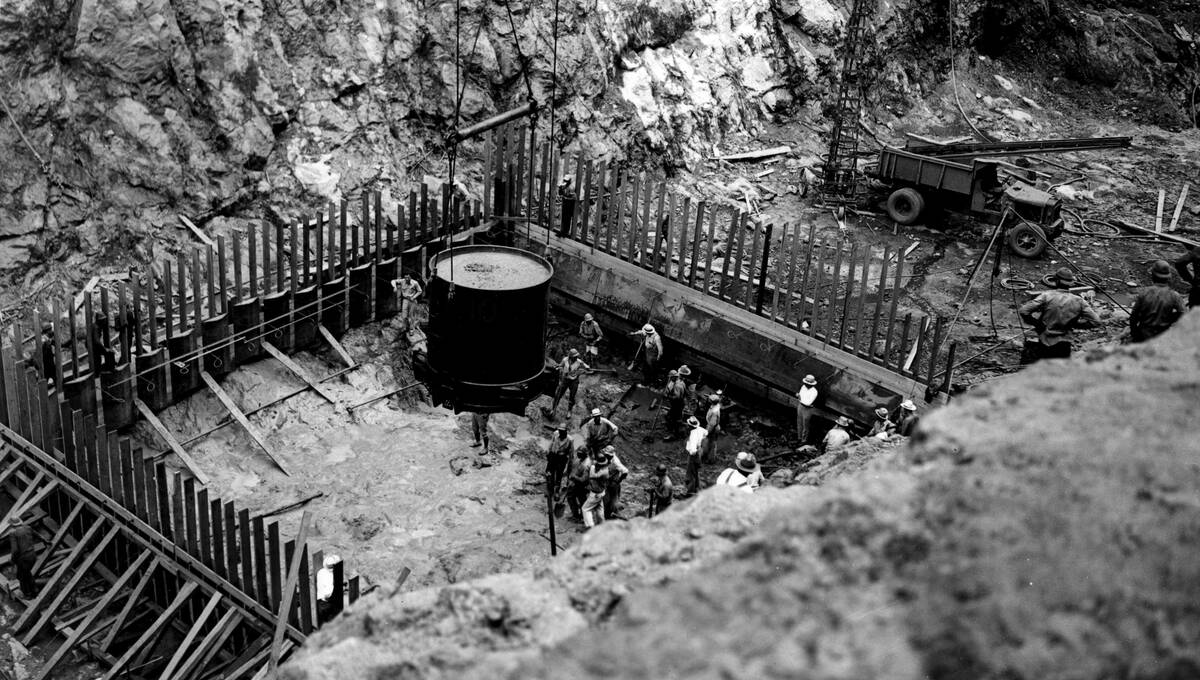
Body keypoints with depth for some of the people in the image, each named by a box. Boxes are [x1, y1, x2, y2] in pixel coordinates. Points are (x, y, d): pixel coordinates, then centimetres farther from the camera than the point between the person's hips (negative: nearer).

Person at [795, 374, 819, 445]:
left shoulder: (814, 392, -25)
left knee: (805, 426, 8)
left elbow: (808, 403, -27)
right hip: (800, 406, 6)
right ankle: (799, 438, 37)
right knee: (799, 423, 19)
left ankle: (804, 440, 25)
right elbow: (799, 394, 8)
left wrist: (800, 399, -16)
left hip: (807, 409, -6)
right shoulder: (804, 386, -5)